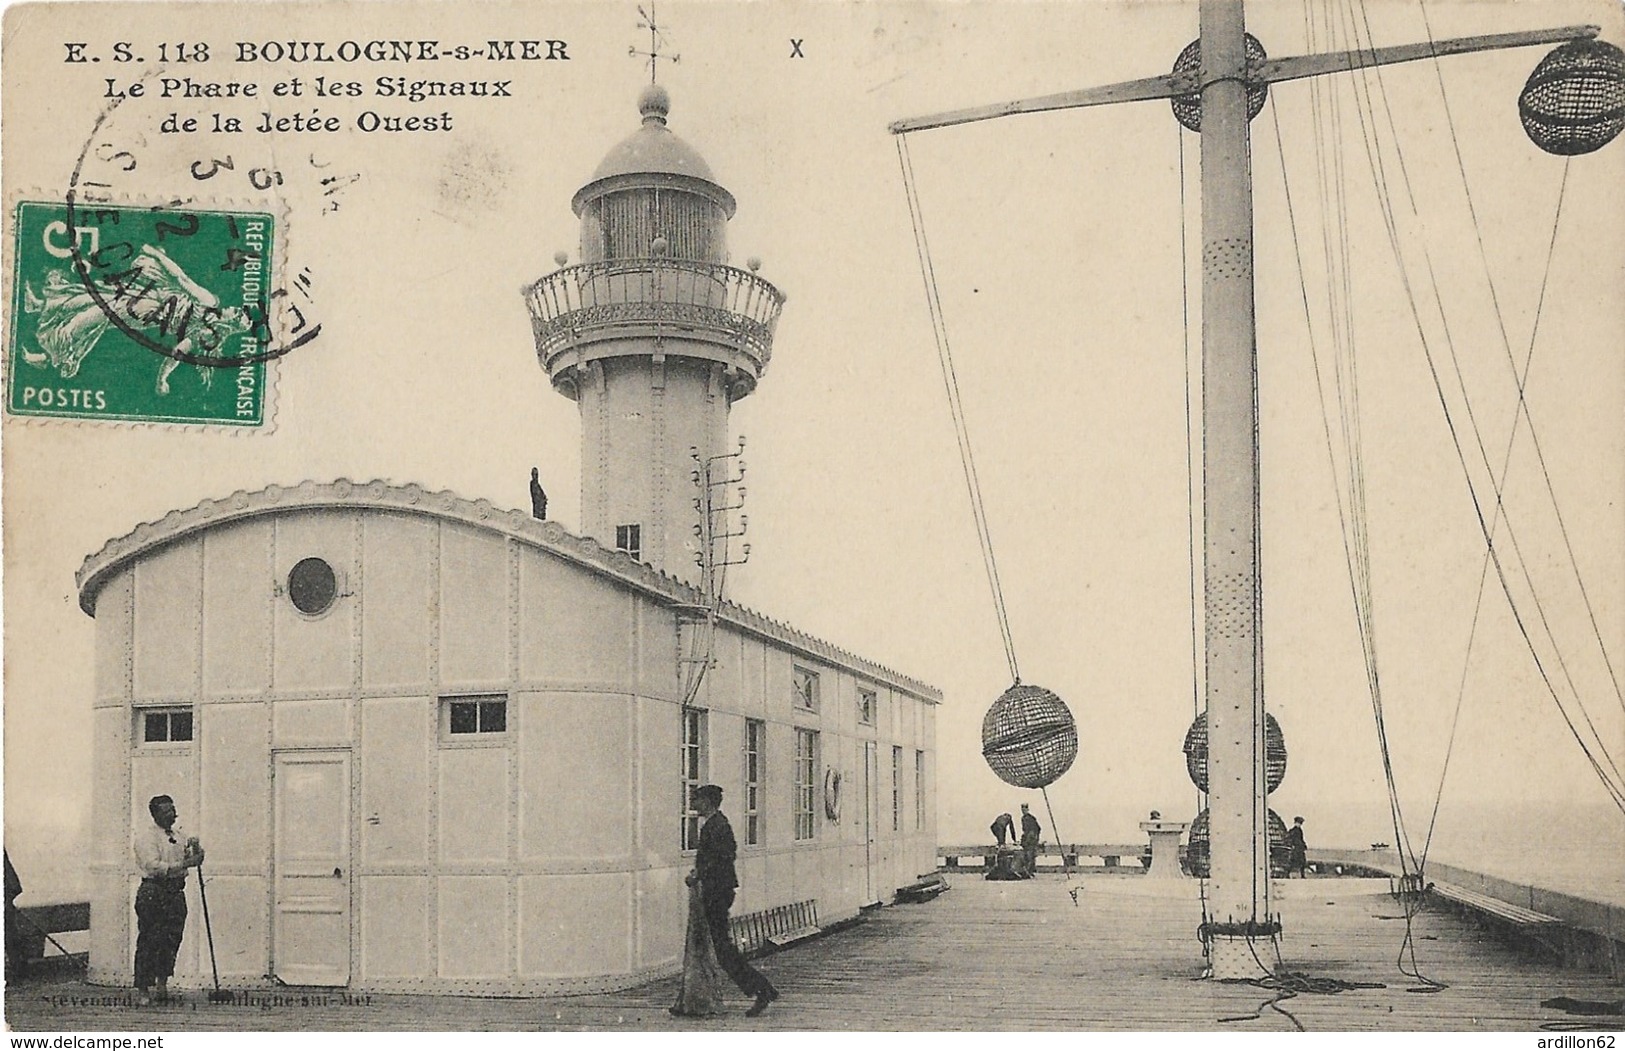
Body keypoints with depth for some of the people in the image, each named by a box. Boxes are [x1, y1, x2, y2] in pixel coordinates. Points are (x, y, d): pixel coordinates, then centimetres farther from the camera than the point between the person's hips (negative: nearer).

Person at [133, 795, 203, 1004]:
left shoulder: (179, 834, 15)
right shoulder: (146, 834, -5)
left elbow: (197, 859, 18)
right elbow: (153, 866, -16)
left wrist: (196, 848, -4)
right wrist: (183, 865, -21)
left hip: (176, 892, 6)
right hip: (153, 891, -6)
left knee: (173, 939, 6)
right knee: (149, 941, -4)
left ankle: (162, 981, 20)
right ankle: (144, 990, 0)